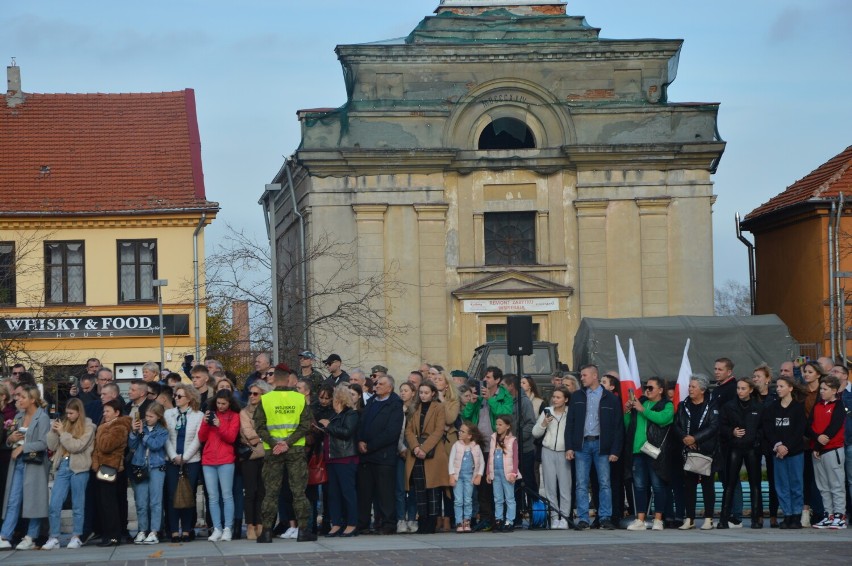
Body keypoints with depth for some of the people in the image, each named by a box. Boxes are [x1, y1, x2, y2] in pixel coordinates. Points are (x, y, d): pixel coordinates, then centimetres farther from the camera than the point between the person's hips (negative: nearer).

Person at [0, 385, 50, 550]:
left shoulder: (42, 418, -7)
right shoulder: (19, 416, 13)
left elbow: (43, 444, -16)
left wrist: (23, 447, -16)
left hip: (35, 464, -6)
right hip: (18, 463, 6)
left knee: (33, 500, 0)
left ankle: (31, 538, 7)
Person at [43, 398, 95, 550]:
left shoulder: (87, 427, -1)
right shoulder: (64, 424, 12)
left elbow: (78, 446, -12)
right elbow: (52, 446, 10)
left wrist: (62, 433, -9)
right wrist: (53, 431, -3)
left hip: (79, 468, -4)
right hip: (62, 466, 4)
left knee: (77, 505, 5)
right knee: (54, 504, -2)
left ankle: (76, 537, 12)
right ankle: (54, 538, 2)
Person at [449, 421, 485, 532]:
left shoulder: (476, 447, -1)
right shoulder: (456, 445, -2)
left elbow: (482, 462, 6)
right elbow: (451, 461, -2)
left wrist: (479, 476, -2)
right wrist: (451, 476, -9)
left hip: (469, 476, 1)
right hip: (458, 476, -1)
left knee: (468, 500, 2)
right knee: (458, 501, -4)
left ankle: (467, 522, 8)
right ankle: (459, 523, -1)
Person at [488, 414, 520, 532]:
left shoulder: (512, 440, -6)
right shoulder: (494, 438, 9)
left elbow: (515, 458, -7)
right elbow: (490, 456, 12)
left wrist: (513, 473, -14)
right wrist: (489, 473, 11)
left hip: (507, 473, -5)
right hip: (495, 472, 5)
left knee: (509, 498, 1)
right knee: (498, 499, 9)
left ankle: (509, 522, 1)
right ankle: (498, 520, 13)